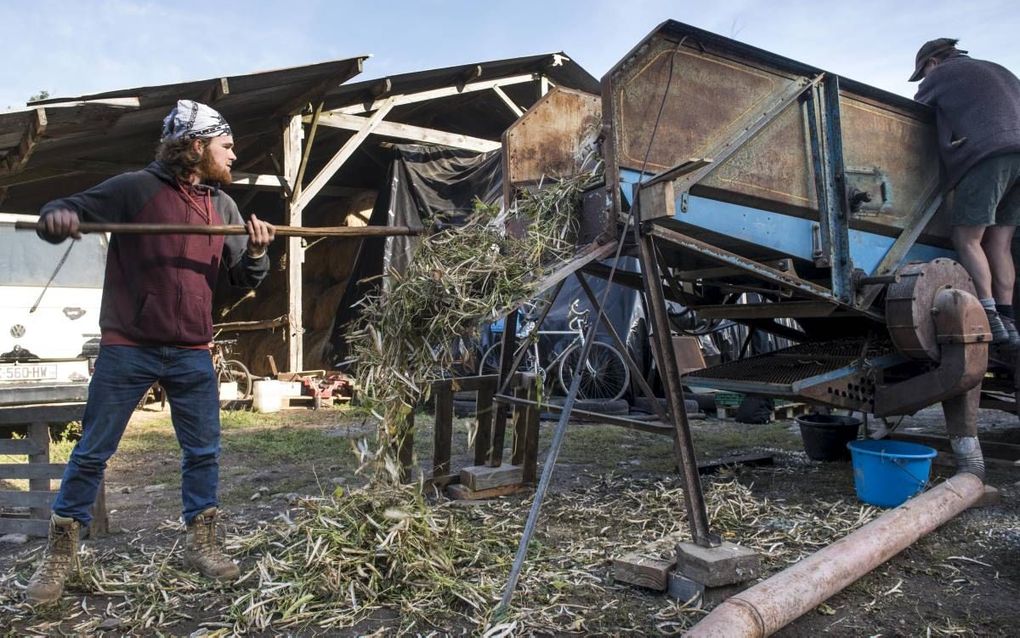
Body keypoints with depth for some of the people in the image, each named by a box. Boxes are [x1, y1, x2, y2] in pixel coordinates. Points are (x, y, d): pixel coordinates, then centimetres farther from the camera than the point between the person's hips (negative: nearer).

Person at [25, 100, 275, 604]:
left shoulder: (223, 206, 8)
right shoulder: (135, 188, -6)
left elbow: (244, 278, 9)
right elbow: (65, 213, -4)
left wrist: (256, 252, -12)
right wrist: (56, 217, -28)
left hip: (192, 353, 4)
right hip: (128, 348, -4)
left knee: (203, 451, 7)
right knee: (92, 451, 5)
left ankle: (200, 542, 23)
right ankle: (60, 553, 22)